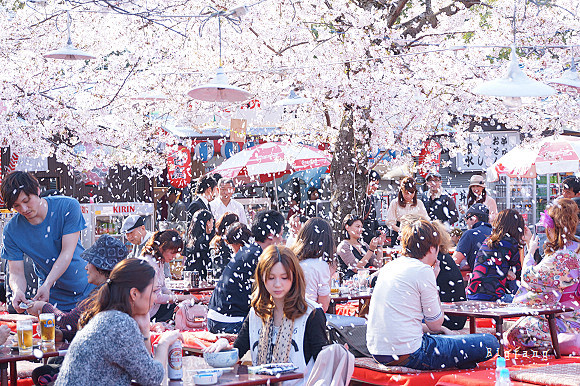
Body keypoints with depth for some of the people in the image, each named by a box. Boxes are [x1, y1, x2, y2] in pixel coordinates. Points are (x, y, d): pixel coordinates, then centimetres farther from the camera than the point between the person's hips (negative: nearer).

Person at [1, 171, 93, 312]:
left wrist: (47, 285, -34)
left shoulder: (68, 207, -16)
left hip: (87, 290, 0)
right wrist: (18, 291, -35)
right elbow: (16, 273, -10)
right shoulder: (11, 231, -10)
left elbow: (67, 253, -21)